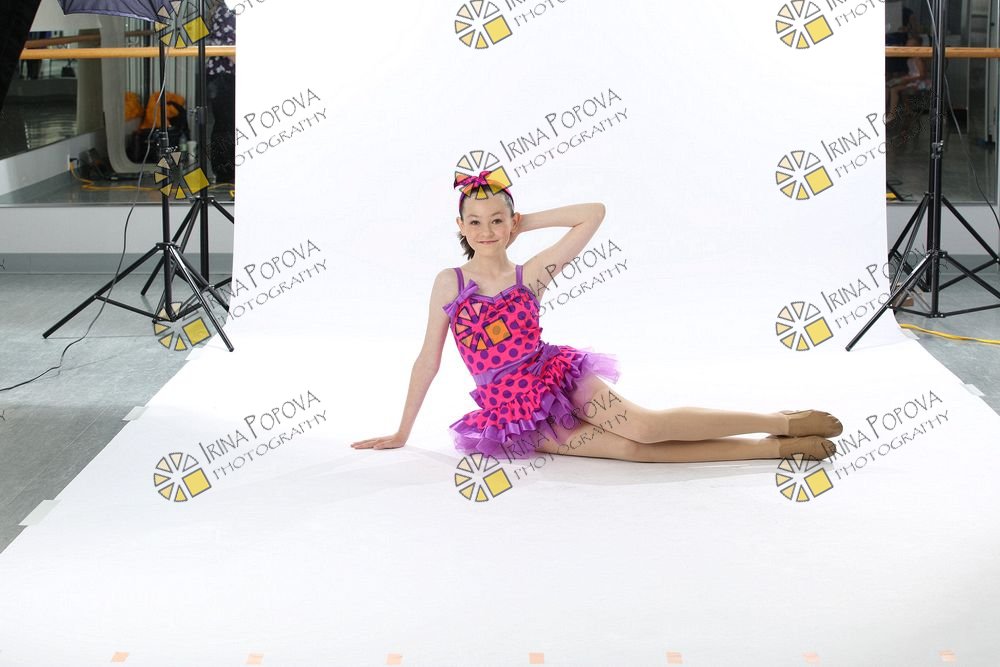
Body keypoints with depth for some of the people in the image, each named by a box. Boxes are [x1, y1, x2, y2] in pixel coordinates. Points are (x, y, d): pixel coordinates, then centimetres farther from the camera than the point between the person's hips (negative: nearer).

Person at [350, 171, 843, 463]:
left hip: (558, 374, 1)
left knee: (643, 425, -28)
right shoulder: (450, 283, 0)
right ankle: (778, 448, -22)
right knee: (630, 446, -21)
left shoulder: (529, 274, 0)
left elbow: (593, 213, -3)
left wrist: (526, 222, 2)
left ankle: (784, 423, -21)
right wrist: (401, 433, 8)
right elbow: (428, 360, 6)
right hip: (513, 412, -1)